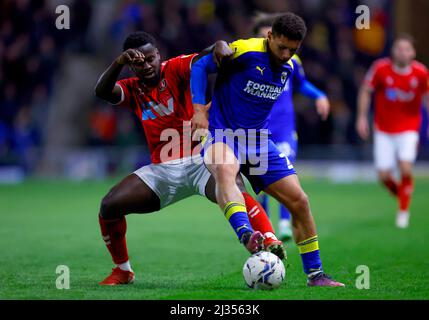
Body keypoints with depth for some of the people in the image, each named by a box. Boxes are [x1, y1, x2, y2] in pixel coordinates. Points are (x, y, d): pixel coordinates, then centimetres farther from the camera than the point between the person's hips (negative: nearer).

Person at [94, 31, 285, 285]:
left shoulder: (176, 69, -2)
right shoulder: (132, 89, 10)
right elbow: (102, 92, -9)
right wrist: (119, 63, -27)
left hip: (201, 159, -5)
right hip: (162, 168, 5)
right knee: (109, 206, -8)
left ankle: (269, 241, -51)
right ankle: (123, 270, 11)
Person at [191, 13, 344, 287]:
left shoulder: (289, 66, 7)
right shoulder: (245, 51, -14)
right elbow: (201, 66, -8)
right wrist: (199, 109, -15)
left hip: (258, 140, 7)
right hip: (222, 131, -7)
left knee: (299, 201, 2)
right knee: (225, 171, -41)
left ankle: (315, 274, 14)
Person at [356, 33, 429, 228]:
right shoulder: (381, 68, -14)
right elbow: (366, 90, 1)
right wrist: (362, 117, -3)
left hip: (408, 129, -1)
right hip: (384, 130, 1)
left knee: (406, 169, -18)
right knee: (384, 175, -3)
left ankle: (403, 211, 2)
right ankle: (401, 196, 29)